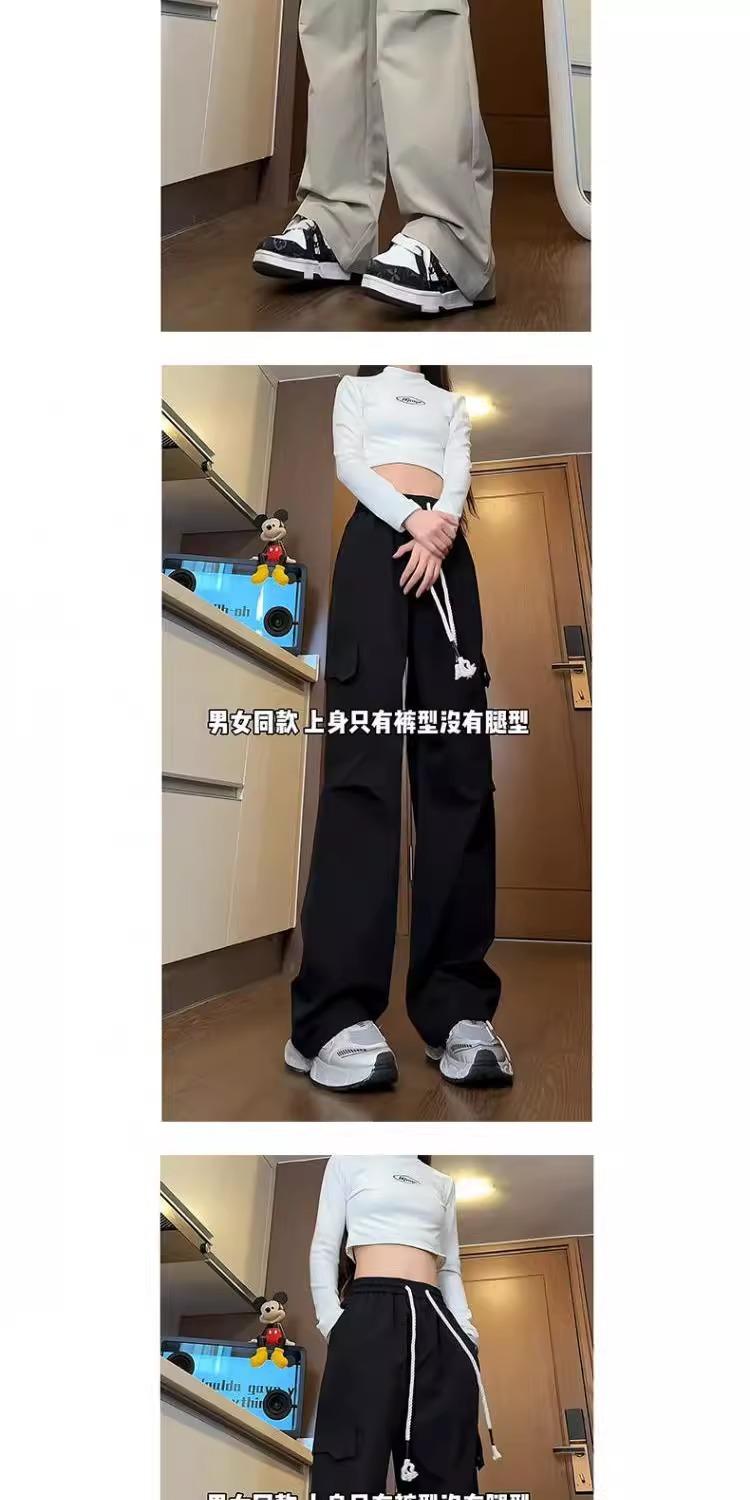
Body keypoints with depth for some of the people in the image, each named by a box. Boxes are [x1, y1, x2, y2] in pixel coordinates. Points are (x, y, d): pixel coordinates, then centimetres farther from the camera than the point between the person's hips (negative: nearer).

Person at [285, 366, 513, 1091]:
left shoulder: (452, 402, 32)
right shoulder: (356, 388, 27)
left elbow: (459, 469, 12)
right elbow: (347, 465, 8)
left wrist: (442, 524, -11)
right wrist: (411, 517, -12)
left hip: (445, 546, 3)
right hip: (376, 535, -3)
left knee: (459, 763, -12)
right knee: (365, 757, -19)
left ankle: (457, 1004, -12)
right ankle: (335, 1013, -21)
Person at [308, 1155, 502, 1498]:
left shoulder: (442, 1184, 22)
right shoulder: (348, 1162, 10)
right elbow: (324, 1248, 6)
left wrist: (466, 1332, 7)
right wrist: (331, 1320, -6)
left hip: (436, 1321, 4)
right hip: (370, 1314, -4)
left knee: (446, 1468, 1)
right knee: (355, 1464, -11)